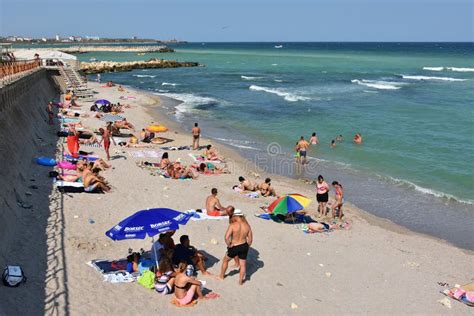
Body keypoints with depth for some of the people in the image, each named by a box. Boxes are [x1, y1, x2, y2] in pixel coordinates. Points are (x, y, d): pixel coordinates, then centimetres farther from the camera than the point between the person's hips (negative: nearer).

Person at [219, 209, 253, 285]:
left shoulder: (232, 225, -19)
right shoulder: (247, 226, -6)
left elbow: (226, 237, -25)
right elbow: (250, 239, 1)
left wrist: (229, 245, -9)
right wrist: (247, 247, 15)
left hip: (234, 247, -3)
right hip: (244, 246, 3)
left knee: (225, 260, 23)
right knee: (243, 265, 19)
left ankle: (221, 276, 39)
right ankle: (240, 281, 31)